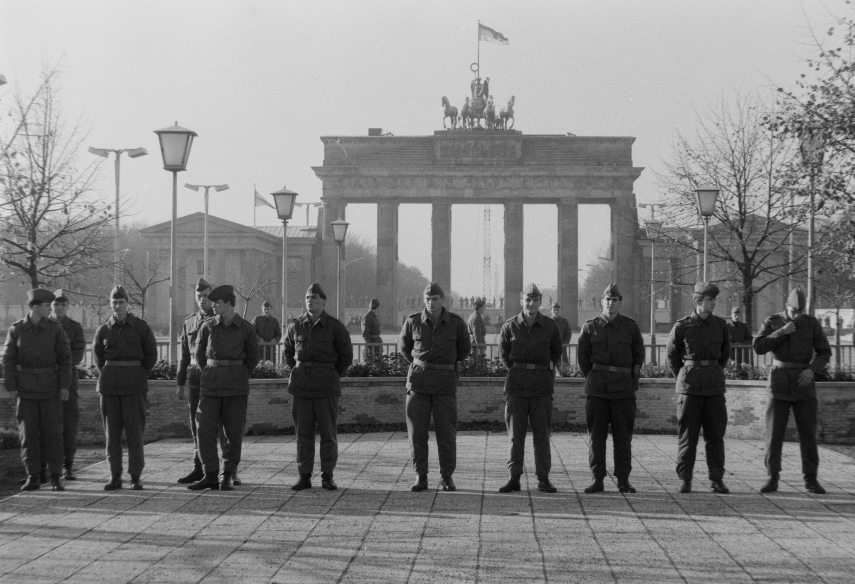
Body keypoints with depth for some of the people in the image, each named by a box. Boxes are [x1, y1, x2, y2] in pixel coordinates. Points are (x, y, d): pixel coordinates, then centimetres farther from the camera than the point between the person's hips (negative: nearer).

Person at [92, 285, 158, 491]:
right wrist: (108, 377, 13)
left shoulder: (141, 327, -1)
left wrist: (137, 377, 6)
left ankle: (135, 477, 3)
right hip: (110, 385, 2)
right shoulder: (103, 330, 4)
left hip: (134, 384, -2)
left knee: (134, 431, -3)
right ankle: (115, 477, 7)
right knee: (112, 432, 2)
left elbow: (151, 355, 6)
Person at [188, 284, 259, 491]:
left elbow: (252, 358, 10)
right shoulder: (207, 326, 1)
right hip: (211, 385, 2)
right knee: (205, 431, -4)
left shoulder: (246, 329, -3)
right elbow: (199, 353, 13)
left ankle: (228, 477, 12)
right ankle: (210, 476, 2)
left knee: (234, 433, 1)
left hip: (236, 387, -2)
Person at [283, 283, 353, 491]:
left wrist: (332, 377, 6)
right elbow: (288, 353, 21)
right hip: (301, 388, 2)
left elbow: (346, 357, 5)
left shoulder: (335, 327, -4)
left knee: (328, 433, -1)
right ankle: (304, 476, 8)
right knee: (303, 433, 3)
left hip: (326, 388, -2)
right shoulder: (295, 327, 4)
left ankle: (328, 477, 7)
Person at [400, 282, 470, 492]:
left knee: (447, 431, -1)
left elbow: (464, 348, 15)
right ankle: (420, 478, 6)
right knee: (417, 431, -2)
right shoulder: (412, 322, -2)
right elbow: (405, 348, 16)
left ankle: (446, 477, 11)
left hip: (445, 382, -1)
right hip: (418, 380, 1)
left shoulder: (456, 323, -4)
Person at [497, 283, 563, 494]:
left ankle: (543, 479, 7)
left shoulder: (550, 326, 1)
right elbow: (503, 352, 13)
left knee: (542, 433, 2)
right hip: (517, 384, 0)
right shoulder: (510, 326, -1)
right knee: (515, 432, 0)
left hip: (542, 383, 0)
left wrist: (548, 369, 12)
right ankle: (514, 478, 4)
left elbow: (556, 351, 17)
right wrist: (516, 371, 11)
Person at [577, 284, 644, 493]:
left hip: (623, 388, 0)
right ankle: (597, 479, 3)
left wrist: (633, 379, 8)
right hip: (596, 389, 0)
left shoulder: (630, 327, 5)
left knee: (623, 435, 2)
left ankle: (623, 480, 7)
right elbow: (582, 356, 10)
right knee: (596, 434, -1)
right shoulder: (590, 327, 3)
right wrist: (591, 378, 8)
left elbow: (639, 355, 12)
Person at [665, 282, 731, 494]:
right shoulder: (682, 326, -4)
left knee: (715, 435, 3)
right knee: (687, 434, -1)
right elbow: (671, 354, 10)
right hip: (689, 387, -2)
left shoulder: (720, 325, 4)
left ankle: (717, 480, 8)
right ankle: (685, 480, 5)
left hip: (715, 386, 2)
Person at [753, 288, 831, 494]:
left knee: (808, 432, -1)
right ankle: (773, 479, 3)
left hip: (803, 383, 0)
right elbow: (758, 348, -11)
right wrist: (782, 332, -20)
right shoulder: (772, 322, 1)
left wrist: (812, 370, -19)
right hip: (780, 383, 0)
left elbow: (824, 353, 0)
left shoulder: (812, 323, 1)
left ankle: (811, 480, 7)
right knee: (774, 432, -4)